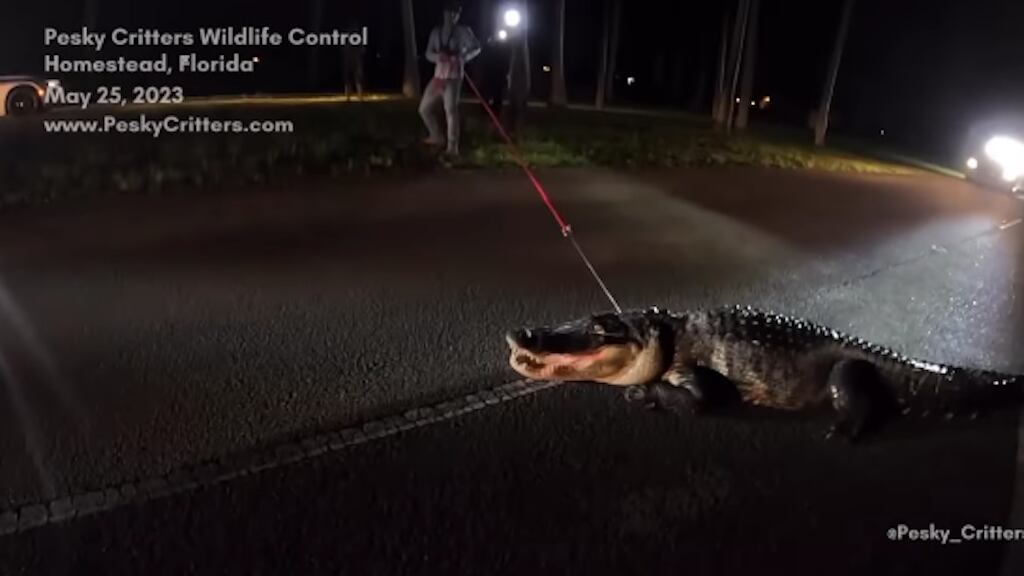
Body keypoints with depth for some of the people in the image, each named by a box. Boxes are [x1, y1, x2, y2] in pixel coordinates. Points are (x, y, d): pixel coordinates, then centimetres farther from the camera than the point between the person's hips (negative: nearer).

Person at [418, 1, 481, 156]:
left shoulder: (463, 31, -1)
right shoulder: (436, 32, 11)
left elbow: (476, 47, -7)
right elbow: (428, 54, 10)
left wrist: (463, 57, -25)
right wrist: (437, 56, -13)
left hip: (454, 76, -6)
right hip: (438, 75, 6)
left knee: (451, 109, -21)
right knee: (424, 108, 11)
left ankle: (453, 146, -22)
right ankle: (436, 137, 31)